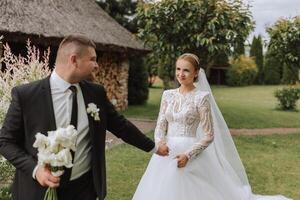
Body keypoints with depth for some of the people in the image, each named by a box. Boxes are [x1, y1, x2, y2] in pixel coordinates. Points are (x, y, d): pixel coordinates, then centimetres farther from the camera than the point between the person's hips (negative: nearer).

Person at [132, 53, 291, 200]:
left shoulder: (201, 97, -7)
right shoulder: (168, 94, 7)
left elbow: (208, 136, -8)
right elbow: (160, 125, 6)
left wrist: (188, 155, -19)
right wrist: (160, 143, -14)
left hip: (190, 155, -4)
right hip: (166, 155, 5)